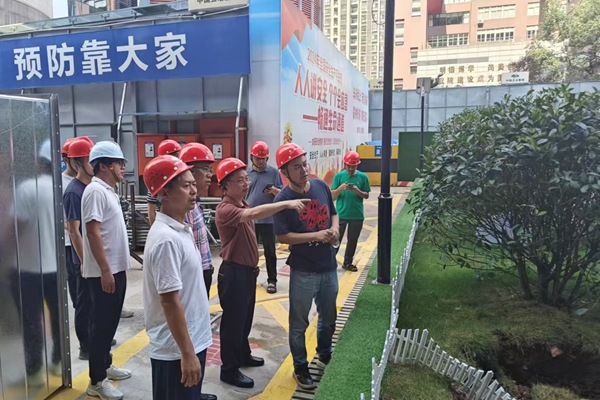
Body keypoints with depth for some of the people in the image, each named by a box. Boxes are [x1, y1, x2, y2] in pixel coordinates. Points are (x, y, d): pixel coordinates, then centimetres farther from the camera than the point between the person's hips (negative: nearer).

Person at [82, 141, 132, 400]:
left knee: (110, 322, 19)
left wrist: (116, 269, 19)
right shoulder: (96, 191, -17)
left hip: (116, 269, 9)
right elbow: (92, 233, -22)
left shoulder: (108, 190, 12)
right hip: (104, 272, -9)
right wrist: (105, 270, -23)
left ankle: (105, 365, 34)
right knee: (102, 324, 1)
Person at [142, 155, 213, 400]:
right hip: (176, 349, -9)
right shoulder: (167, 239, -24)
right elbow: (170, 302, -24)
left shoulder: (181, 230, 5)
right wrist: (187, 353, -19)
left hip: (193, 340, 9)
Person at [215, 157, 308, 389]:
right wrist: (286, 204, -46)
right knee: (233, 320, 4)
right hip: (233, 273, -9)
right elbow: (255, 214, -41)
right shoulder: (225, 209, -23)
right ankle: (229, 370, 19)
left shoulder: (243, 204, 9)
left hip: (247, 270, 9)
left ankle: (243, 355, 41)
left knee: (246, 318, 22)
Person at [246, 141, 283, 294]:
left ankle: (272, 280, 14)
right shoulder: (246, 173, 4)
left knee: (270, 252, 5)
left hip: (268, 219, -2)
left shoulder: (274, 172, -1)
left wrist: (273, 190, -23)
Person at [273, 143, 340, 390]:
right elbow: (282, 236, -17)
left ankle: (324, 355, 48)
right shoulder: (283, 199, -17)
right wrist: (316, 235, -23)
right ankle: (300, 368, 32)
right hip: (303, 271, -5)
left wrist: (335, 229, -9)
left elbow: (333, 213, 12)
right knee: (299, 323, 11)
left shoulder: (321, 186, -1)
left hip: (329, 266, 6)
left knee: (329, 317, 23)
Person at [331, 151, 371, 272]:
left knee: (352, 240, 12)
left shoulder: (363, 177, -2)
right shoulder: (338, 176, -4)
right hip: (341, 214, -1)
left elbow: (366, 195, 1)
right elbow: (332, 195, -4)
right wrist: (340, 188, -23)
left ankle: (347, 263, 26)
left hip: (357, 216, 2)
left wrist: (357, 190, -18)